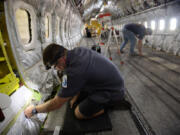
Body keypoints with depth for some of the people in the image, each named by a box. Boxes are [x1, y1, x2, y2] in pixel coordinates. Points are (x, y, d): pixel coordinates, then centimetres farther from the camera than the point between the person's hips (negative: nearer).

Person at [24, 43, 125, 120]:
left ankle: (111, 102, 9)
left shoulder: (73, 71, -32)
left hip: (113, 91, -8)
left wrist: (34, 110, -2)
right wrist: (75, 96, 14)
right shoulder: (77, 51, -8)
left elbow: (56, 104, -18)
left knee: (79, 113, -2)